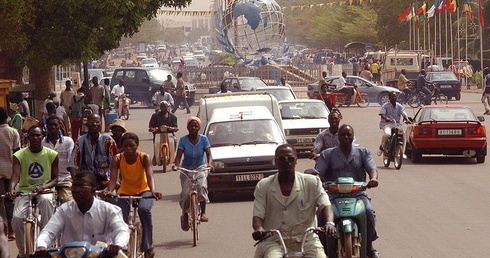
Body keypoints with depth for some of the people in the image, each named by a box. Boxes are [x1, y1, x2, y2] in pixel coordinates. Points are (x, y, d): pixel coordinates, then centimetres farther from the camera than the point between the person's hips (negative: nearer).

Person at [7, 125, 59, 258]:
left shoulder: (52, 155, -1)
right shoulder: (19, 155, -2)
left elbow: (55, 179, 1)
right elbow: (15, 175, -15)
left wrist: (43, 187, -21)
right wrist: (12, 189, -37)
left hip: (44, 191, -1)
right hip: (24, 191, 1)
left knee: (46, 200, -38)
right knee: (17, 217, -26)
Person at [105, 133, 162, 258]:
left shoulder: (144, 158, -18)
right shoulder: (118, 159, -15)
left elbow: (150, 176, -33)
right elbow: (113, 178, -27)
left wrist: (153, 191, -53)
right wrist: (109, 190, -50)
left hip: (143, 191, -2)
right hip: (125, 192, 2)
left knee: (144, 209, -34)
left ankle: (148, 246, -23)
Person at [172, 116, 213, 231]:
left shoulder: (203, 139, -9)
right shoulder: (183, 140, -10)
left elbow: (208, 154, -14)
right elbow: (179, 155, -15)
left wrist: (209, 164, -35)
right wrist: (176, 165, -36)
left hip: (200, 167, 0)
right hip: (186, 169, 0)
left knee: (202, 187, -28)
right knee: (186, 193, -14)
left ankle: (203, 212, -16)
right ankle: (185, 215, 11)